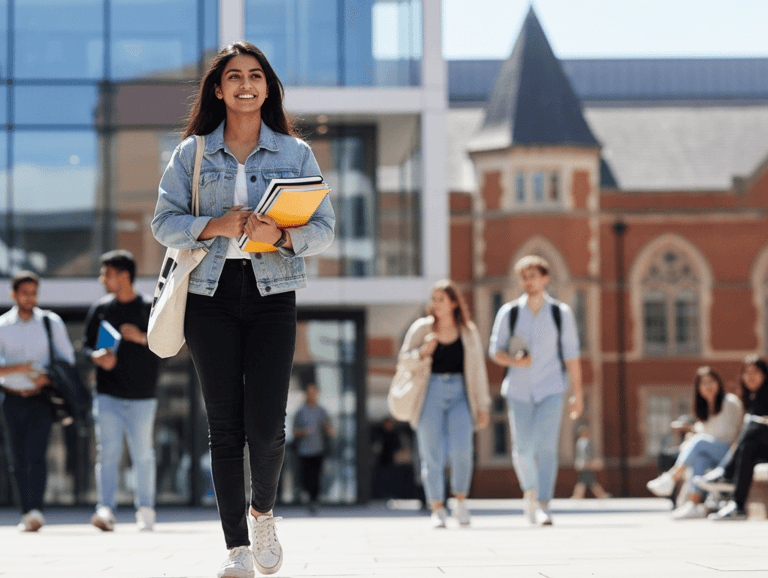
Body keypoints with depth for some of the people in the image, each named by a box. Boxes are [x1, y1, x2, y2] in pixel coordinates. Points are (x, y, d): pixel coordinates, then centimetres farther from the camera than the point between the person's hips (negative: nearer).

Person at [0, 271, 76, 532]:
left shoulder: (51, 322, 3)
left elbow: (67, 357, 8)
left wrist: (49, 377, -11)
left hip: (41, 398, -2)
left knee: (35, 453, -18)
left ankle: (35, 511, -27)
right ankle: (27, 513, 13)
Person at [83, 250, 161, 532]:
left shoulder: (151, 308, 3)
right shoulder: (100, 308, 9)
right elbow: (86, 345, 11)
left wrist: (142, 338, -16)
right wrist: (99, 358, -11)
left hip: (142, 395, -1)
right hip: (108, 394, 1)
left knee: (143, 454, 2)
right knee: (107, 452, -8)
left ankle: (145, 508, 14)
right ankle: (105, 509, -12)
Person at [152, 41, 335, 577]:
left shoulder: (296, 152, 8)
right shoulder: (192, 153, 8)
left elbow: (324, 227, 4)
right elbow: (164, 221, 4)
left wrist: (282, 235, -16)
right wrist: (215, 226, -13)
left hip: (272, 294, 0)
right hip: (211, 294, 1)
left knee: (266, 423, -10)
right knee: (225, 424, -1)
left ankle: (263, 512, 20)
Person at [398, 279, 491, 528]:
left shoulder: (469, 332, 8)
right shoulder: (422, 328, 6)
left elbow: (477, 370, 11)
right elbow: (404, 360, 9)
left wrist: (482, 406, 9)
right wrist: (424, 352, -11)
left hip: (459, 394, 0)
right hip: (430, 392, 0)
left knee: (461, 449, -15)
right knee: (432, 454, -3)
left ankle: (461, 501, 4)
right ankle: (437, 509, 6)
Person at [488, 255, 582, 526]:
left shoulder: (561, 313, 2)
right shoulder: (509, 312, 2)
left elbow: (571, 356, 4)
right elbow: (495, 351, 3)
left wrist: (578, 393, 2)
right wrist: (514, 360, -18)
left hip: (551, 390, -1)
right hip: (519, 391, 1)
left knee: (546, 447, -14)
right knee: (523, 450, 0)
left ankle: (543, 505, -13)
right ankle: (530, 491, 26)